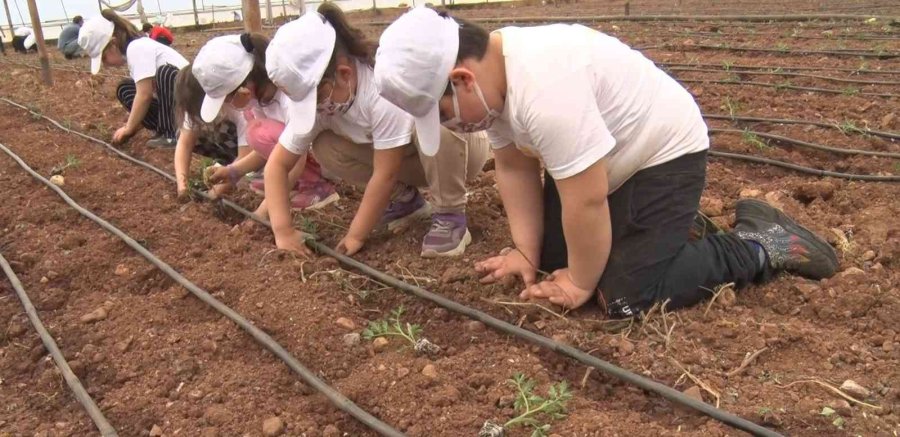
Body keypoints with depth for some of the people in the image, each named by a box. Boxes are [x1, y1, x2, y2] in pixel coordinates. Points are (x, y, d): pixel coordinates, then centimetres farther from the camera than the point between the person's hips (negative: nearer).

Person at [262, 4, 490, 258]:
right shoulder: (316, 99, -15)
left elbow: (385, 174, -30)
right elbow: (278, 163, -12)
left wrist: (356, 237, -23)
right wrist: (283, 231, -23)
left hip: (464, 146, -6)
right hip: (411, 156, 6)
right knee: (324, 147, -14)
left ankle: (450, 215, -18)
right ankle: (406, 200, 4)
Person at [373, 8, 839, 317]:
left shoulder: (544, 89, -38)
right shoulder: (491, 73, -8)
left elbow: (586, 201, -31)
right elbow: (514, 167, -2)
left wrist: (580, 284, -17)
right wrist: (527, 252, -4)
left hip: (663, 152, -9)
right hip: (606, 158, 9)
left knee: (626, 299, -12)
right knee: (551, 257, 12)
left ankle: (759, 246, 5)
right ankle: (669, 225, 29)